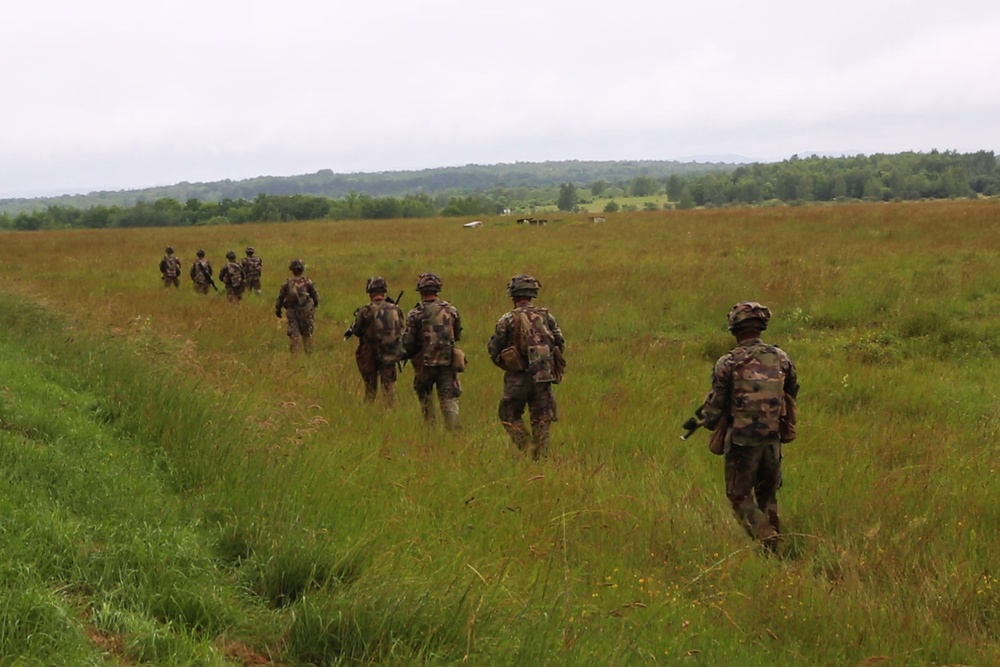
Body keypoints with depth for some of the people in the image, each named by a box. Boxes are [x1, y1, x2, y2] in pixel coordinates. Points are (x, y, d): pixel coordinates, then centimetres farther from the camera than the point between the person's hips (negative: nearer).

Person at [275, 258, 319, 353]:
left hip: (292, 312, 0)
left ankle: (293, 353, -1)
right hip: (306, 312, 0)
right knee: (307, 334, 11)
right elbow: (316, 296, 2)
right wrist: (314, 305, 21)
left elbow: (280, 298, 1)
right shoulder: (307, 282, -5)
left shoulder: (287, 283, -4)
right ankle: (308, 353, 14)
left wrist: (277, 309, 15)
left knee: (293, 335, 3)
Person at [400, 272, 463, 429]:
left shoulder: (416, 314, -10)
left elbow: (407, 343, -8)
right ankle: (453, 424, -15)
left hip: (425, 363, -1)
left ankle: (430, 425, 23)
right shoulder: (451, 310, 0)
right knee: (449, 397, 3)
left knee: (424, 394, 21)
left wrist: (406, 355, 13)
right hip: (448, 362, 1)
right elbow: (457, 336, 12)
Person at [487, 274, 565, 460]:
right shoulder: (546, 315, 3)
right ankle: (541, 456, 8)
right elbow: (561, 345, 7)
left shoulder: (508, 319, -5)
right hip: (543, 376, 3)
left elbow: (494, 350, -1)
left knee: (510, 416, 13)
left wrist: (506, 364, 18)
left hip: (518, 378, -3)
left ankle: (526, 447, -2)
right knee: (541, 420, 12)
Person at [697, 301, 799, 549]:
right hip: (773, 438, 4)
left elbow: (715, 406, -7)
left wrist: (707, 420, 15)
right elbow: (791, 396, 14)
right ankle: (775, 544, 21)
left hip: (741, 440, -4)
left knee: (740, 496, 7)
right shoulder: (781, 358, 1)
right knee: (768, 496, 20)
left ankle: (765, 537, -12)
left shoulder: (728, 363, -12)